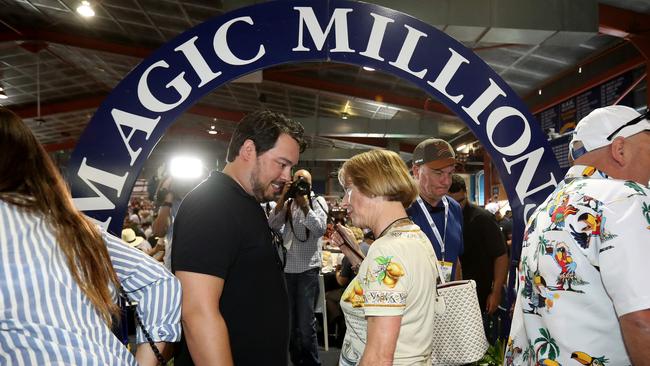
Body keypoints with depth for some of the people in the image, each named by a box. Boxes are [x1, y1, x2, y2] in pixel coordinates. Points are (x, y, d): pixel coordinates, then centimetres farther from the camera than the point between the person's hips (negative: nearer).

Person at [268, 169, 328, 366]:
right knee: (290, 321, 13)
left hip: (307, 269, -4)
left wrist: (304, 203, -14)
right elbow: (272, 225, -1)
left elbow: (320, 229, -11)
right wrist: (283, 198, -7)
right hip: (287, 268, 4)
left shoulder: (318, 201, 3)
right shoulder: (287, 203, 12)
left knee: (306, 324, -5)